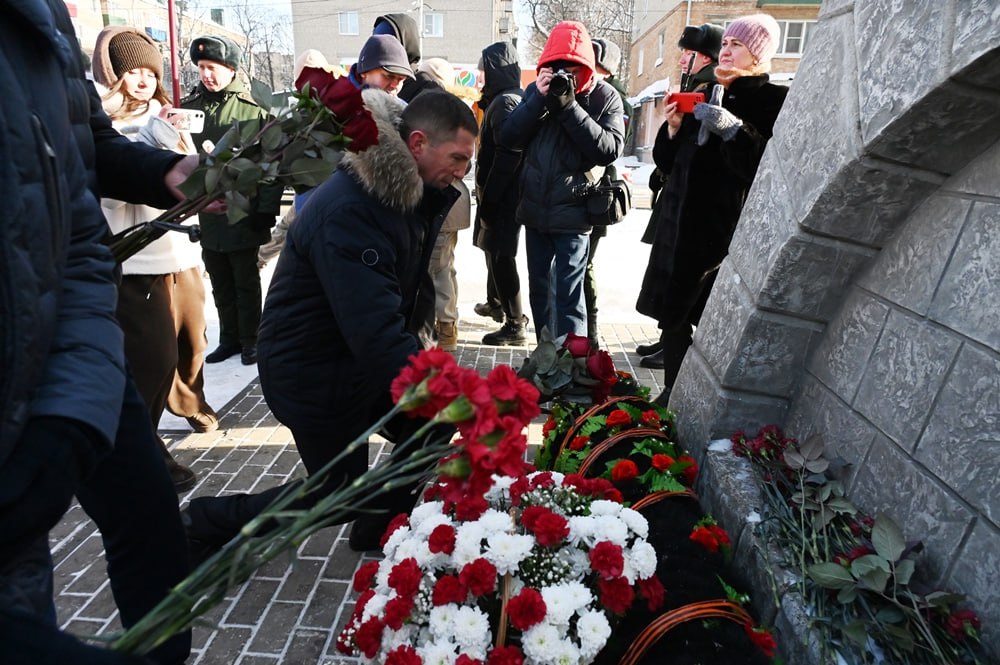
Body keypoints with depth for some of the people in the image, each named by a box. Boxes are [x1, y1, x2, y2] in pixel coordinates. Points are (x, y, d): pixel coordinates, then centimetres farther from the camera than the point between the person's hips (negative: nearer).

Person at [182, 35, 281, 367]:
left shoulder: (253, 107, -6)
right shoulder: (189, 106, 5)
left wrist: (267, 209, -11)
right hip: (205, 212, 4)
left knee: (246, 282, 9)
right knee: (220, 283, 14)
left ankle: (250, 339, 24)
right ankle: (229, 338, 29)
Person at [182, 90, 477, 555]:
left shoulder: (408, 191, 1)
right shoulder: (347, 211, -30)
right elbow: (375, 330, -36)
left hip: (364, 355, 8)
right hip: (314, 372, -8)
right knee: (339, 494, 6)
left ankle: (380, 529, 25)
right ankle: (206, 524, 24)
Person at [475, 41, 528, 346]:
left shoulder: (505, 102, -14)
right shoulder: (517, 97, 16)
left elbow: (506, 157, -23)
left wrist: (487, 199, -19)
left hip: (502, 195, -10)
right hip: (506, 193, 10)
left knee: (501, 256, -7)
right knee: (495, 251, 22)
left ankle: (515, 325, -1)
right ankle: (496, 303, 39)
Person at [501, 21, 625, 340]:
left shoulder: (605, 96, -4)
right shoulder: (537, 90, 5)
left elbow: (610, 150, -17)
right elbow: (509, 138, -3)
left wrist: (571, 107, -21)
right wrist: (539, 100, -15)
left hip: (572, 213, -5)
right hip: (535, 209, 5)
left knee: (568, 296, -7)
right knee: (539, 290, 15)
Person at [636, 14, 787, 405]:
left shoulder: (772, 101, -2)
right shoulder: (705, 95, 17)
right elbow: (668, 161, 17)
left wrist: (734, 129, -24)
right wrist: (673, 127, 0)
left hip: (726, 228, -6)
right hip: (681, 222, 6)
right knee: (673, 312, 7)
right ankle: (671, 394, 19)